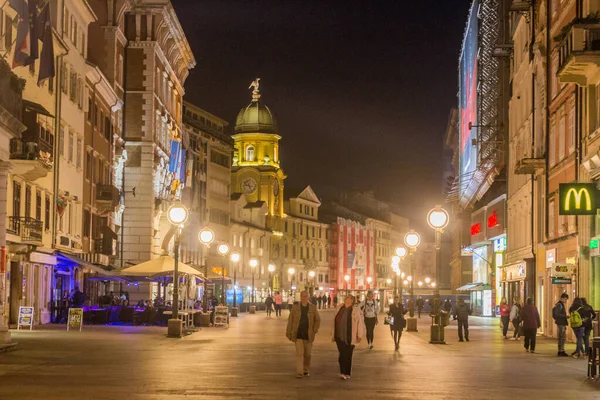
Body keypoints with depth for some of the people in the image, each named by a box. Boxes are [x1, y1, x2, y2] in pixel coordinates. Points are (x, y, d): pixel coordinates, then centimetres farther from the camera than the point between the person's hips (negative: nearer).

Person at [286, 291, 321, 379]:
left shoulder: (313, 307, 2)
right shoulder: (295, 307, 1)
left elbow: (317, 320, 9)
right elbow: (290, 320, 3)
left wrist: (314, 331, -1)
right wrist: (288, 333, 1)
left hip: (308, 335, 2)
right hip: (298, 334, -2)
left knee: (307, 354, 10)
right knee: (299, 353, -9)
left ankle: (306, 370, 26)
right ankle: (299, 372, -11)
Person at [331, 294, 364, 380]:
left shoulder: (355, 311, -6)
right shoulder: (339, 309, 7)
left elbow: (360, 323, -5)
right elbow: (334, 322, 14)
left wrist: (360, 335, -7)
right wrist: (333, 334, 16)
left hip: (350, 338, -3)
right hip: (339, 337, 3)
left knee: (348, 356, 5)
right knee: (342, 355, -3)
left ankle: (347, 373, 17)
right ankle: (342, 373, 2)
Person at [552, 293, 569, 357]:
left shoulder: (561, 305, 18)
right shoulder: (559, 305, -13)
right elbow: (557, 314, -22)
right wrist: (565, 316, -20)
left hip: (561, 323, 10)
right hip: (561, 323, -10)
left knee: (560, 338, 11)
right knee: (563, 337, -11)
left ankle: (560, 351, 14)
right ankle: (561, 351, -12)